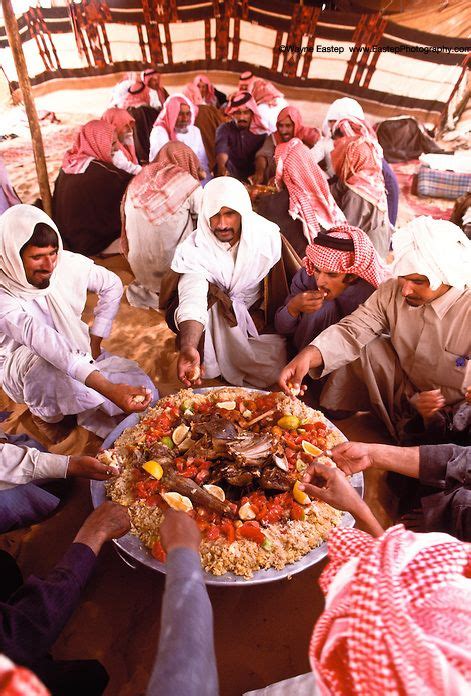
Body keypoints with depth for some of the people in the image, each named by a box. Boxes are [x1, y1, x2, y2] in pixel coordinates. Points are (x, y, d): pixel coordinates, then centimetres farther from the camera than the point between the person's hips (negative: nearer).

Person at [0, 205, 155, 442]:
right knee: (44, 365, -41)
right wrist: (107, 387, -55)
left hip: (78, 354, 3)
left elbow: (112, 285, 0)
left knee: (143, 395, -15)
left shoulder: (69, 263, -17)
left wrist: (95, 341, -5)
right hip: (20, 366, -3)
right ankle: (45, 415, -8)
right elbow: (41, 340, -43)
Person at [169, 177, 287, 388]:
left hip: (260, 316, 1)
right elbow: (192, 300, -34)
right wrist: (188, 347, -50)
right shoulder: (194, 249, -19)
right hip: (216, 322, -1)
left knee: (275, 368, -20)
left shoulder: (268, 235, -12)